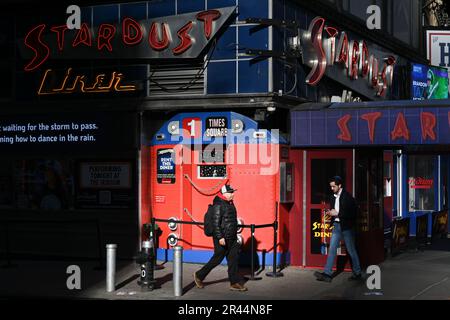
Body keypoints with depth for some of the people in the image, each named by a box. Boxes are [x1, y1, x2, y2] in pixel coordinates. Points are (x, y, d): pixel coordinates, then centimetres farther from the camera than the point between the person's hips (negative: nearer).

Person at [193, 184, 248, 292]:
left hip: (231, 238, 9)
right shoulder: (218, 205, -15)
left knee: (233, 259, 6)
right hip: (222, 238, -9)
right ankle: (199, 276, 16)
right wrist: (220, 237, -24)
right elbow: (216, 223, -20)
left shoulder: (230, 203, 13)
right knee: (217, 259, 1)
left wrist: (235, 236, 22)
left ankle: (235, 283, 10)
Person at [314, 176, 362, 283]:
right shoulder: (333, 197, 9)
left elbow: (352, 213, -17)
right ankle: (327, 274, -6)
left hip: (346, 227, -6)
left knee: (351, 251, 5)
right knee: (332, 249, -2)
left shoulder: (347, 197, -12)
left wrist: (337, 214, -18)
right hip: (336, 226, 6)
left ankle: (357, 273, 18)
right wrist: (330, 213, -2)